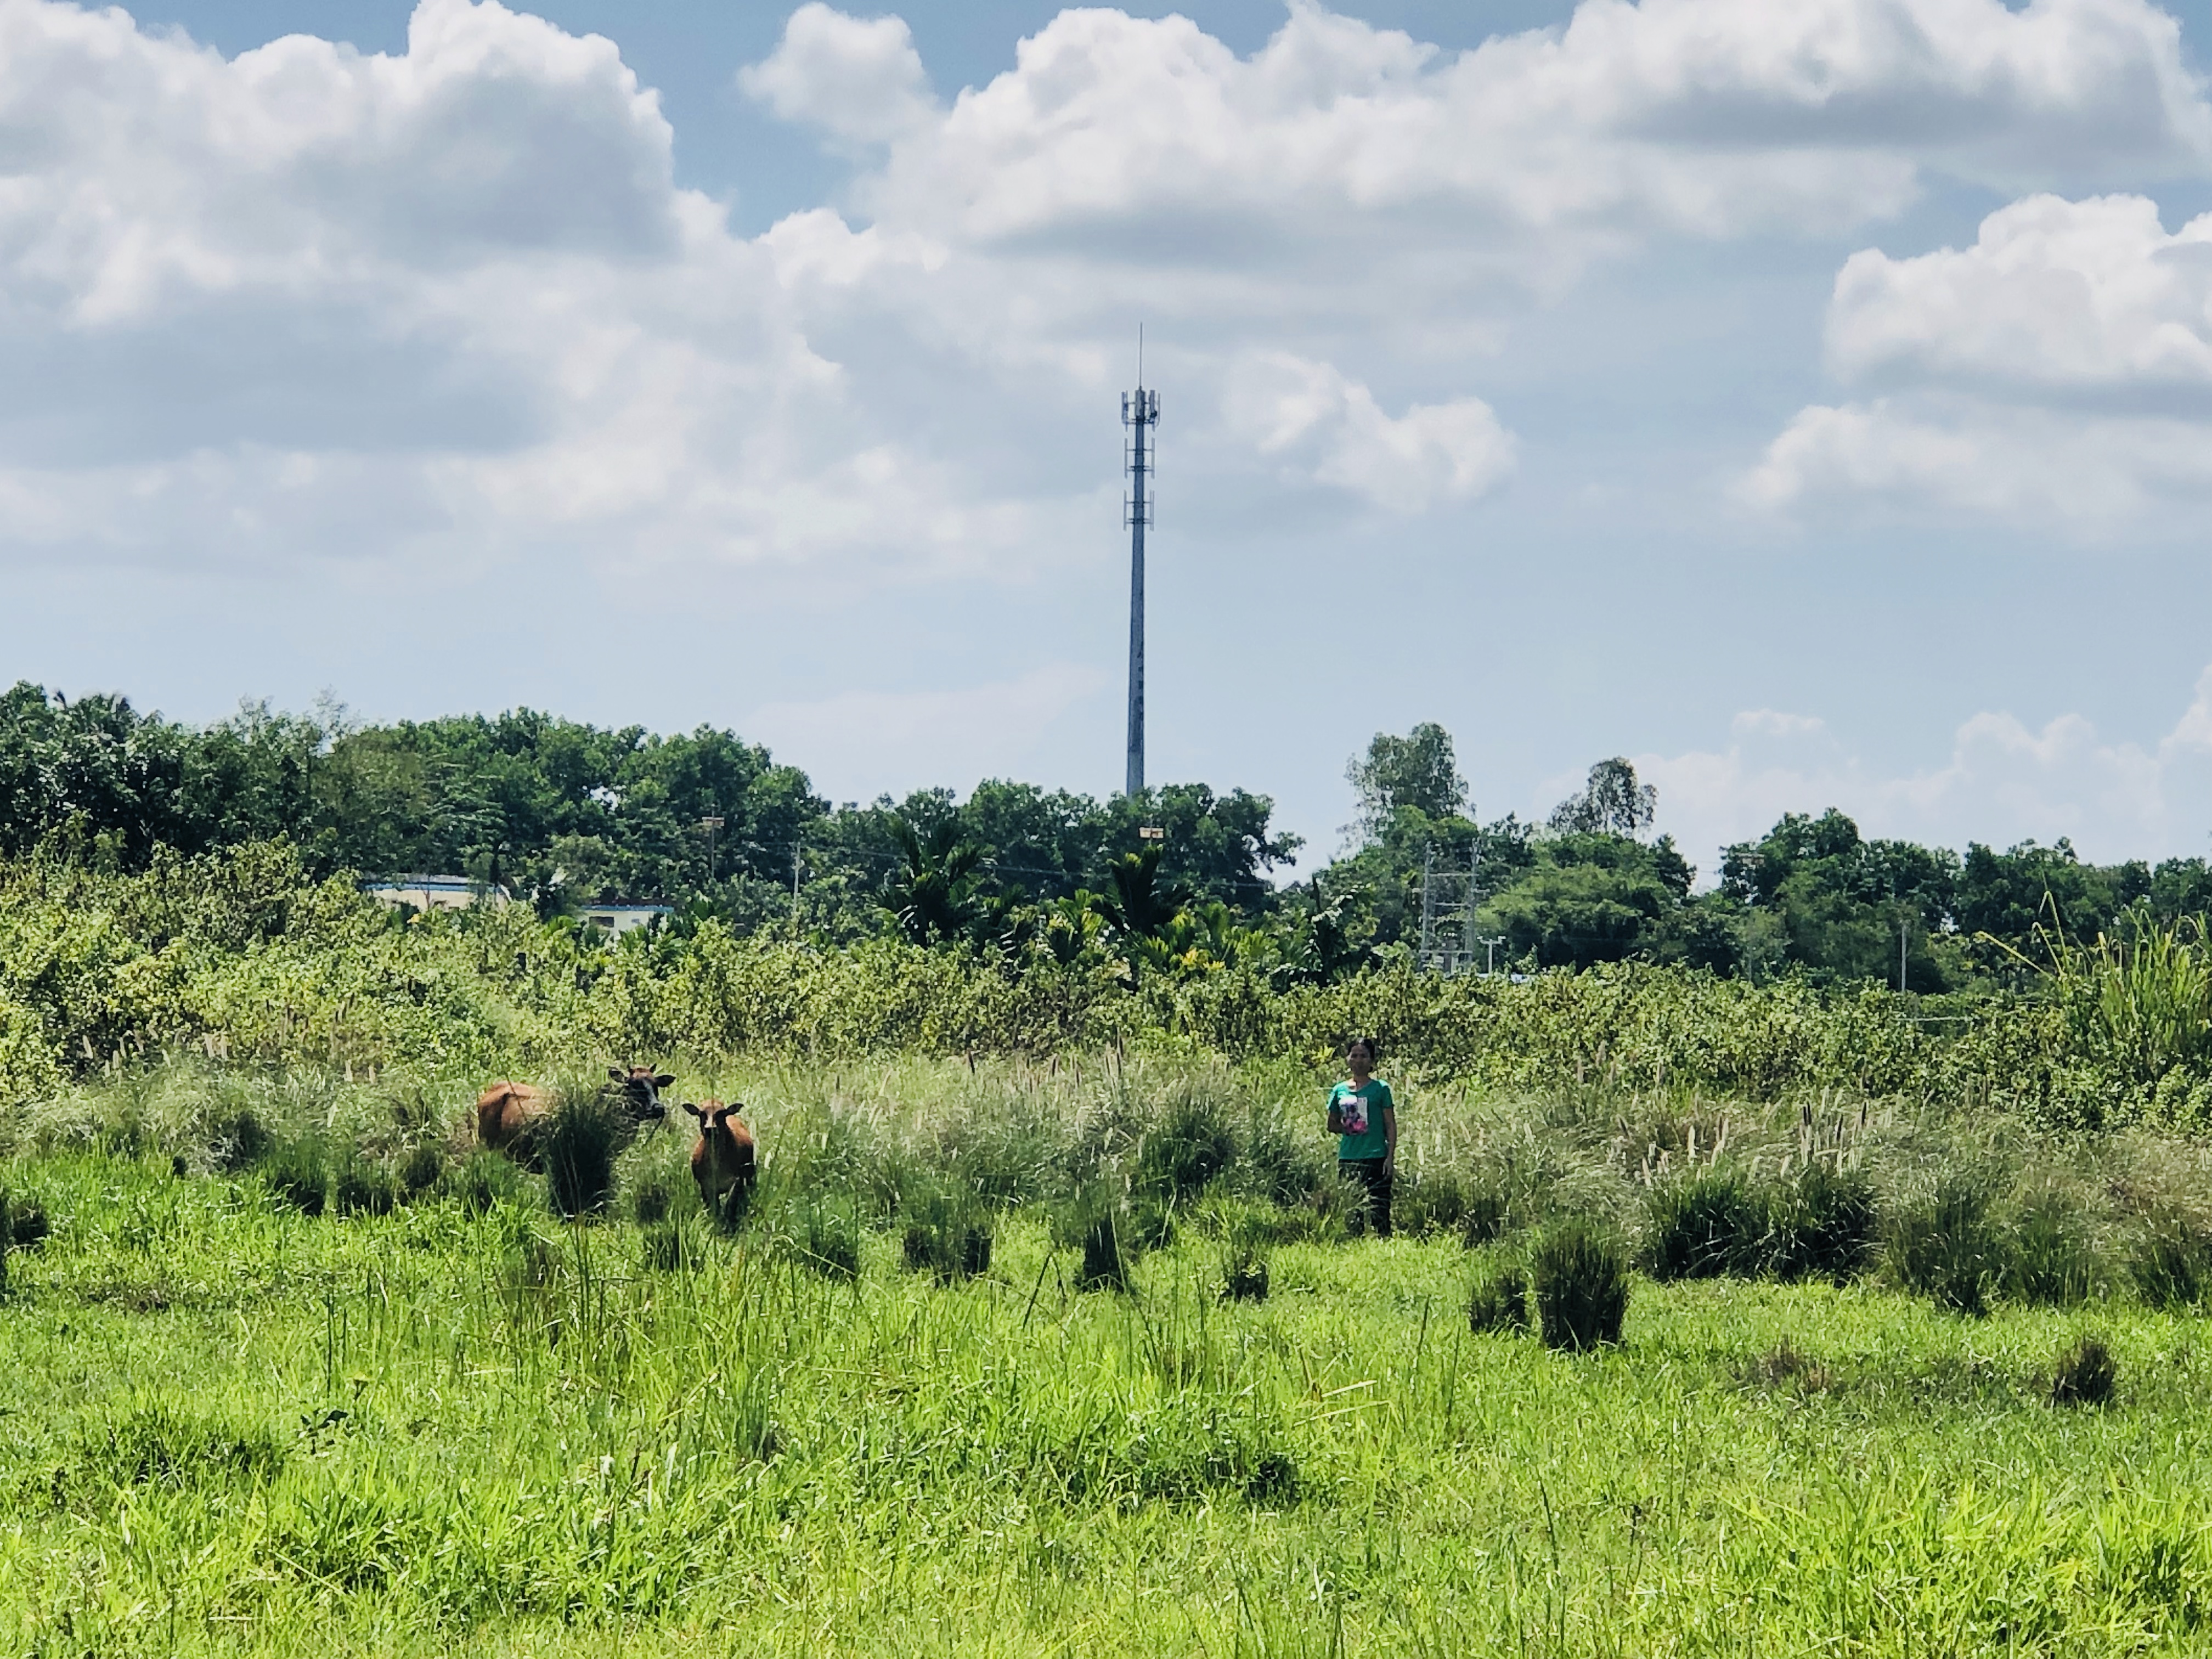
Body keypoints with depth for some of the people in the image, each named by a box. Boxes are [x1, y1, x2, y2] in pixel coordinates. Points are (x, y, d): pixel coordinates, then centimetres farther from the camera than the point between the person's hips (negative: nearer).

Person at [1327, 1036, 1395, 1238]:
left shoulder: (1380, 1089, 1)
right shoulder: (1340, 1091, 11)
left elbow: (1391, 1125, 0)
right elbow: (1332, 1124, 20)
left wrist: (1391, 1157, -8)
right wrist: (1347, 1129, 0)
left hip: (1376, 1158, -4)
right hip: (1347, 1158, 4)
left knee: (1378, 1210, -9)